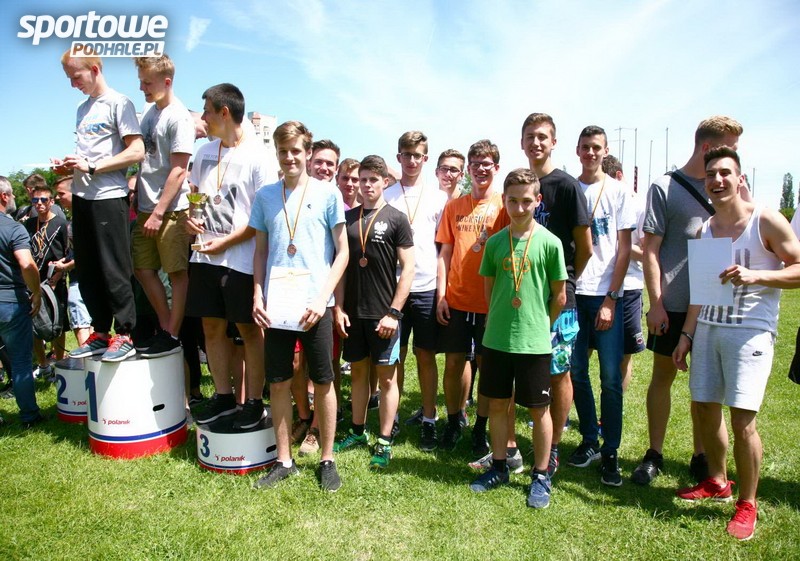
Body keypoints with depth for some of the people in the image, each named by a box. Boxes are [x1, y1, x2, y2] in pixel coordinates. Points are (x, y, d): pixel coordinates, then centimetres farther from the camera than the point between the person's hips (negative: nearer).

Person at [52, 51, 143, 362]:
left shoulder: (118, 103, -4)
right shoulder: (83, 109, 20)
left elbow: (137, 151, -13)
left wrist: (91, 167, -15)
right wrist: (68, 165, 5)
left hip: (109, 196, -8)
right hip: (81, 196, 8)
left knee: (114, 270, -5)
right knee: (88, 270, 10)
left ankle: (124, 336, 3)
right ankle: (100, 333, 20)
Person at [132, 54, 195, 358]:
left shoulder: (179, 117, -9)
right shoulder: (150, 113, 15)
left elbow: (178, 170, -14)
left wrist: (159, 213, -15)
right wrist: (136, 199, 13)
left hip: (171, 209, -9)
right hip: (146, 208, 9)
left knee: (177, 273, 0)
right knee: (142, 269, 12)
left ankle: (173, 335, 9)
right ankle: (165, 327, 23)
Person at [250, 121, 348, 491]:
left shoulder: (327, 194, 0)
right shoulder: (265, 196, 9)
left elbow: (342, 252, -1)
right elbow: (260, 251, 14)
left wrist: (323, 298, -11)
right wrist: (257, 295, 2)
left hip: (314, 305, -3)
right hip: (276, 306, 3)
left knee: (322, 382, 6)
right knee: (278, 383, 9)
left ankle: (327, 459, 22)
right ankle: (284, 461, 24)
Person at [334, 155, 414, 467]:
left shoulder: (396, 219, -3)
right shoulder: (348, 218, 8)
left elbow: (408, 268, -7)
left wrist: (393, 312, -12)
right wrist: (339, 308, 1)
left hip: (383, 313, -4)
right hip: (353, 312, 4)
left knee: (386, 376, 4)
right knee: (358, 371, 14)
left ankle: (384, 442, 14)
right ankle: (358, 432, 29)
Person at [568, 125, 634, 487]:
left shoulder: (617, 192, 4)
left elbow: (624, 250, 0)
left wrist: (610, 299, -8)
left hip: (606, 295, -2)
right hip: (573, 293, 2)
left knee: (611, 378, -1)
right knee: (576, 373, 6)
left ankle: (610, 453, 12)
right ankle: (589, 441, 24)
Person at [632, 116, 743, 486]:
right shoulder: (664, 188, -2)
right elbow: (650, 249, -5)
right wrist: (655, 303, -10)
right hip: (673, 304, -4)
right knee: (663, 375, 6)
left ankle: (701, 457, 25)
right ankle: (654, 454, 19)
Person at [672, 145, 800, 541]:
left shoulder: (766, 221, -5)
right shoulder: (704, 230, 11)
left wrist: (755, 275, -21)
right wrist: (686, 334, 13)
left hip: (750, 331, -5)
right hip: (708, 328, 6)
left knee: (742, 418, -7)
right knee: (705, 407, 11)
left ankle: (747, 504, 11)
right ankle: (717, 482, 32)